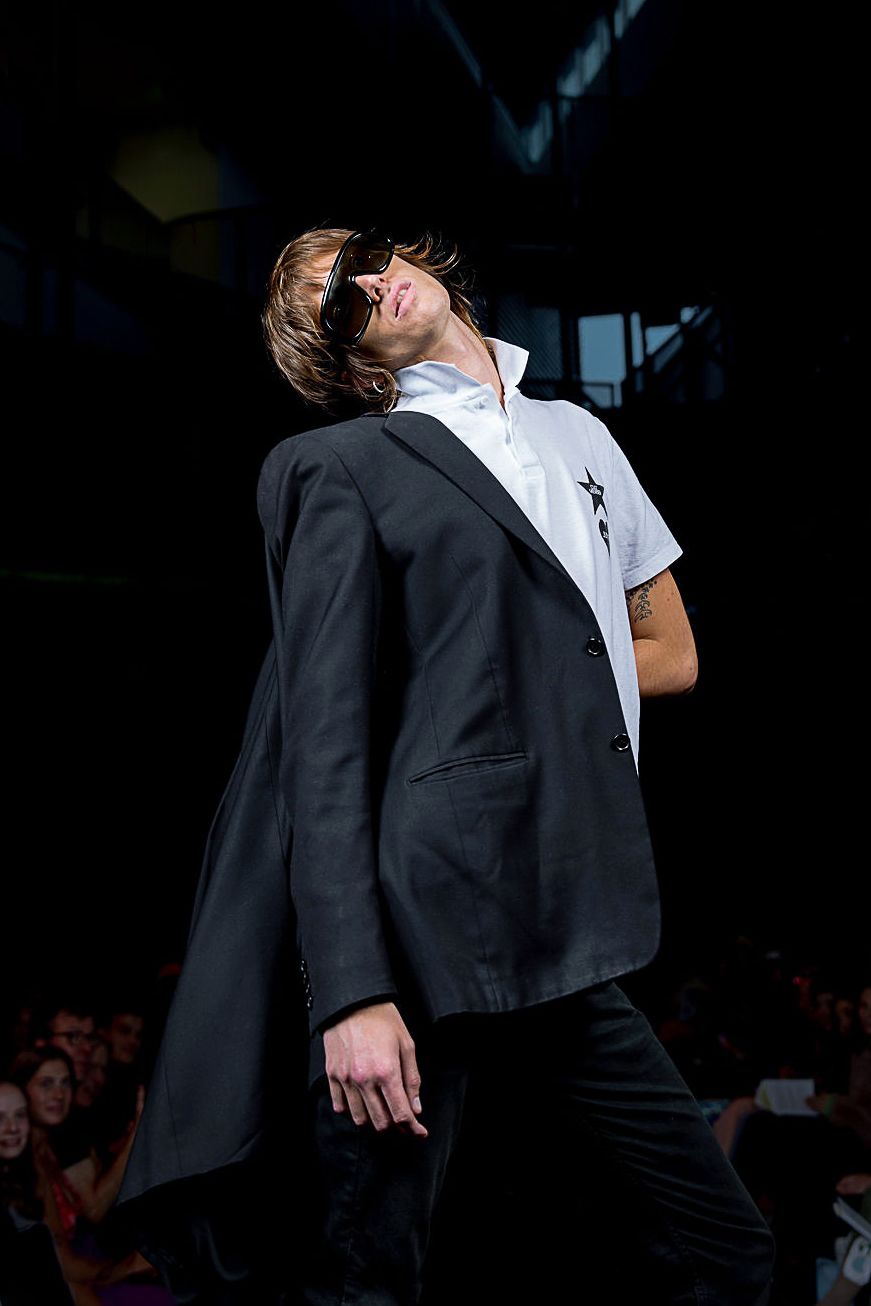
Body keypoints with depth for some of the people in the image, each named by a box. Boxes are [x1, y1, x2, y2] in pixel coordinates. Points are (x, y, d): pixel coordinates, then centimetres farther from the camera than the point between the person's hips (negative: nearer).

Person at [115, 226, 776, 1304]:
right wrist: (352, 993, -16)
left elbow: (671, 654, 23)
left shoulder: (581, 435, 19)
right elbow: (325, 739, -8)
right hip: (424, 930, -5)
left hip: (564, 930, 6)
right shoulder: (340, 467, 1)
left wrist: (512, 665, 7)